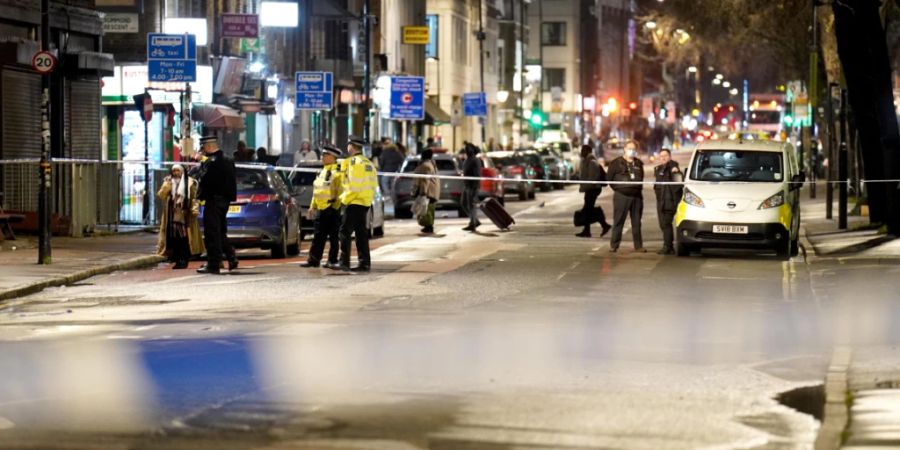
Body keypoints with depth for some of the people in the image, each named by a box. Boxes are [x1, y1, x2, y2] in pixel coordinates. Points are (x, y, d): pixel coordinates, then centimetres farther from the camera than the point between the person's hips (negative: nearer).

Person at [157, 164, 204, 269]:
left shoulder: (189, 182, 3)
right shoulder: (168, 183, 14)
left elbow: (194, 198, -1)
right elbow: (161, 195, 4)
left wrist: (194, 209, -13)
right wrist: (167, 185, -9)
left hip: (185, 215, -3)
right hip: (172, 216, 3)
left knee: (184, 237, -7)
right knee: (174, 238, 0)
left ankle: (184, 260, -3)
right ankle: (177, 260, 7)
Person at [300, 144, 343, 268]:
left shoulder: (337, 172, -10)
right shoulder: (323, 172, 19)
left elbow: (340, 191, -16)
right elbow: (317, 191, 24)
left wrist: (336, 207, -21)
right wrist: (312, 207, 22)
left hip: (332, 209, -9)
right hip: (321, 209, 9)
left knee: (333, 237, -1)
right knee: (318, 236, 10)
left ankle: (332, 261, 4)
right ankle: (313, 260, 12)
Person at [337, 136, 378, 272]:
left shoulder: (353, 162, -12)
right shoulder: (368, 163, 17)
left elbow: (353, 185, -19)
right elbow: (374, 184, 17)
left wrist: (344, 200, -10)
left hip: (354, 203, -9)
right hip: (365, 203, 9)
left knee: (345, 232, -8)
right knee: (361, 233, 12)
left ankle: (344, 262, -13)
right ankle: (364, 263, 11)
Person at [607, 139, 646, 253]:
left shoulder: (639, 164, 14)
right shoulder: (616, 163, 2)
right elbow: (609, 178, 2)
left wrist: (638, 187, 9)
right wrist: (618, 188, 0)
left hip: (636, 196, 4)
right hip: (622, 196, -4)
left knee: (636, 222, 6)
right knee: (618, 222, -3)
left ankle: (638, 245, 11)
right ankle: (614, 245, 0)